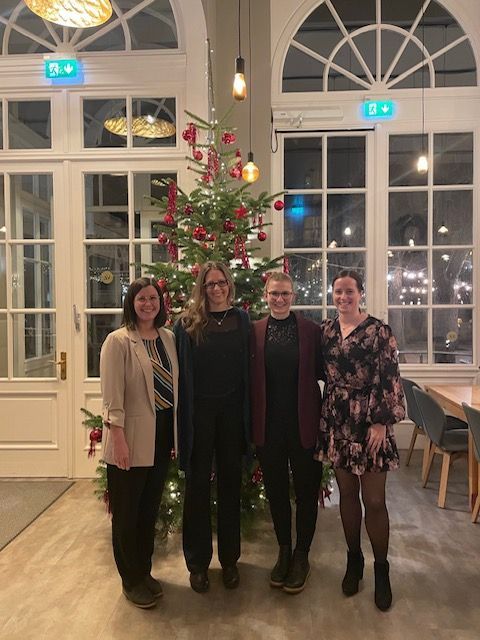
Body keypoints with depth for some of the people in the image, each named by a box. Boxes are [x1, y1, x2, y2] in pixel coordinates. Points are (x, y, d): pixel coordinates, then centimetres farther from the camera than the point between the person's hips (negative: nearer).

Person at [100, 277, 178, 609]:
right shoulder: (118, 341, -10)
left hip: (162, 434, 6)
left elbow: (175, 385, 9)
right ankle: (131, 580, 29)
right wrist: (118, 437, -18)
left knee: (151, 507, 18)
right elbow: (112, 395, -14)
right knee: (127, 511, 10)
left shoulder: (168, 338, 6)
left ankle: (145, 571, 37)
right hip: (132, 437, -5)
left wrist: (175, 432, 8)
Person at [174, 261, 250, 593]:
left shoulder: (242, 320, 4)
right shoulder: (188, 324, -3)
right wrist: (183, 415, -8)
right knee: (198, 484, 10)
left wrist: (248, 413, -1)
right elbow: (182, 372, -4)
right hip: (199, 411, -2)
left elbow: (247, 367, 4)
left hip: (232, 410, 2)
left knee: (230, 482, 13)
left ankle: (230, 559, 30)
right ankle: (198, 561, 27)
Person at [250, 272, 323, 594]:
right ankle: (283, 550, 37)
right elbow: (250, 377, 2)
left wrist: (325, 415, -7)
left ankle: (302, 555, 32)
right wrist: (252, 420, -2)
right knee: (276, 489, 16)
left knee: (306, 489, 11)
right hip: (268, 423, 2)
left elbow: (325, 374, -2)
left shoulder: (311, 330, -4)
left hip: (303, 422, -1)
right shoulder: (255, 331, 0)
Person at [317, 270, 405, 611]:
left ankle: (381, 569, 25)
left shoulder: (379, 331, -9)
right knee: (347, 493, 15)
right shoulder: (325, 329, 4)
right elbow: (319, 372, 9)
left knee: (374, 500, 3)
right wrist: (322, 420, 7)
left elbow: (390, 379, -10)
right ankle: (354, 559, 34)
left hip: (369, 423, -4)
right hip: (337, 423, 4)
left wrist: (381, 423, -14)